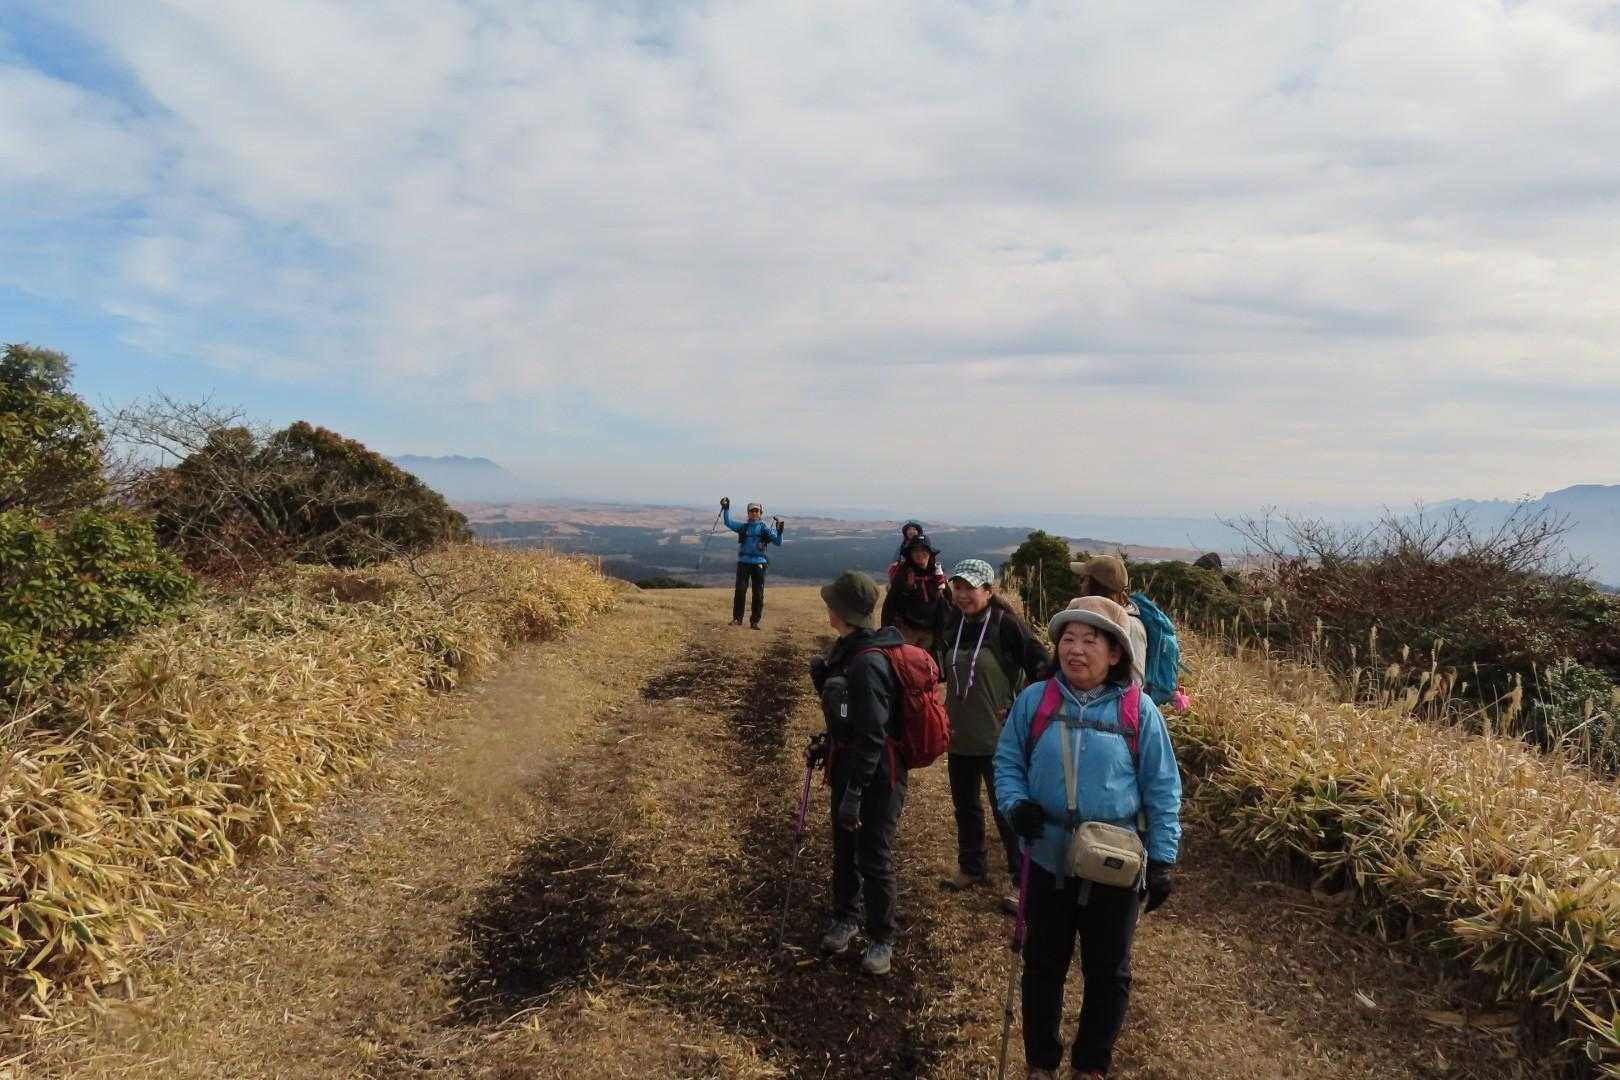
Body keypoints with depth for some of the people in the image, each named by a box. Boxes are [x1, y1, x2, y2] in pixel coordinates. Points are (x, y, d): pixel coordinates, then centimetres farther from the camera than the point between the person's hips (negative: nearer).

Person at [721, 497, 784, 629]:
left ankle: (754, 621, 10)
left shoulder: (765, 529, 5)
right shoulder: (743, 527, 11)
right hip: (743, 562, 1)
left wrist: (779, 531, -16)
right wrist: (726, 509, -1)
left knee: (758, 594, 1)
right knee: (740, 590, -8)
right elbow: (729, 523, 9)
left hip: (759, 564, -1)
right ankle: (737, 618, 0)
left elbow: (778, 541, 2)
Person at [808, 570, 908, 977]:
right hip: (847, 767, 9)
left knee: (874, 858, 5)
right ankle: (847, 917, 41)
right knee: (844, 849, 22)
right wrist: (821, 675, 2)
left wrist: (854, 793, -27)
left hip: (876, 776, -9)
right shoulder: (847, 650, 3)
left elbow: (872, 736, -28)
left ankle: (881, 939, 23)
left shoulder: (869, 661, -26)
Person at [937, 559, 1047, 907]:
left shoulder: (1007, 625, -15)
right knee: (965, 806, 18)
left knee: (1007, 812, 1)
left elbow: (1041, 669, -13)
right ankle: (971, 867, 36)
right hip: (959, 736, 7)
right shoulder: (953, 625, 4)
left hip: (998, 739, -7)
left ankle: (1025, 883, 14)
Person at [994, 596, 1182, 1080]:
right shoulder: (1033, 700, -8)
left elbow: (1162, 789, -3)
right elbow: (1007, 763, 1)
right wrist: (1016, 804, -18)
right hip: (1049, 860, 1)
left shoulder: (1138, 709, -10)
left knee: (1107, 971, 17)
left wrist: (1162, 859, -4)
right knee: (1043, 963, 17)